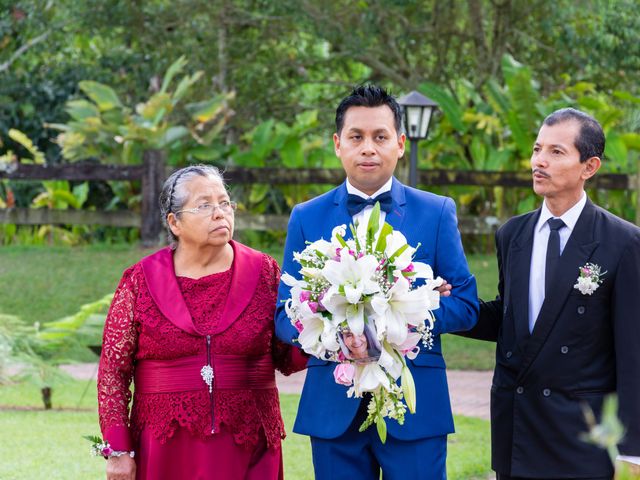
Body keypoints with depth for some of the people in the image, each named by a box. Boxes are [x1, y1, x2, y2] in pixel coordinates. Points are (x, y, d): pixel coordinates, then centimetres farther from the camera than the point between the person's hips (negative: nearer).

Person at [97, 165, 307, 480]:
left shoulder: (263, 272, 4)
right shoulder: (141, 281, 0)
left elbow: (287, 358, 5)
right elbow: (113, 370, 1)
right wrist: (117, 451, -5)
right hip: (167, 453, -1)